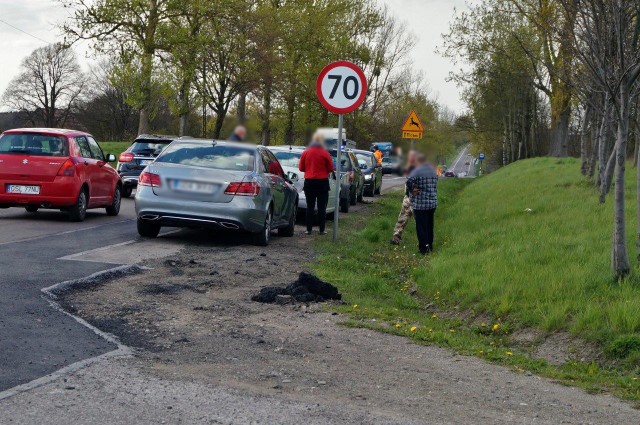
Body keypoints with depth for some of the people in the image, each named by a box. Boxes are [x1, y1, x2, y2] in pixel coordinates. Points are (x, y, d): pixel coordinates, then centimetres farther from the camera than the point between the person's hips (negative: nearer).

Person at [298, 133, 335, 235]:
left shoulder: (306, 152, 0)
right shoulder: (324, 153, -8)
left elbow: (301, 168, 6)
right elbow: (331, 168, -4)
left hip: (309, 182, 2)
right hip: (322, 181, -2)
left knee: (310, 206, 7)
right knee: (322, 207, 2)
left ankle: (309, 229, 5)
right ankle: (322, 230, 1)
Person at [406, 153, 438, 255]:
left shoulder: (417, 171, -14)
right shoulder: (433, 170, 10)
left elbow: (409, 182, -29)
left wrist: (412, 190, -11)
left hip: (420, 204, -7)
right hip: (433, 203, 7)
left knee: (421, 227, 0)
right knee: (429, 225, 18)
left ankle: (424, 248, -1)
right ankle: (430, 245, 26)